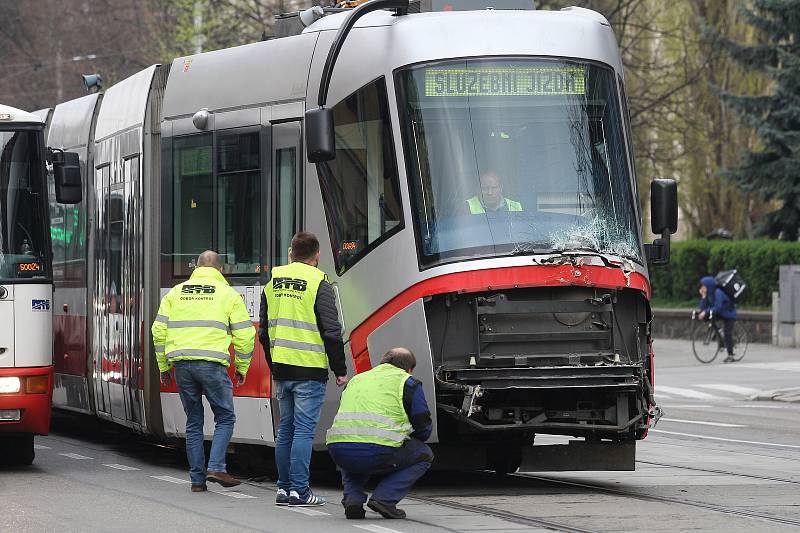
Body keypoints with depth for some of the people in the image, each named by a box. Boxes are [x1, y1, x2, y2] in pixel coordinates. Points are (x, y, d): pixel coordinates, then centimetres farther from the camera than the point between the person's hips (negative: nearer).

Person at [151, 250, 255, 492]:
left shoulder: (176, 293, 15)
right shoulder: (229, 294, 6)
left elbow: (159, 331, 12)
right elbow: (244, 334, 2)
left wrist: (164, 366, 20)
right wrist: (242, 368, 14)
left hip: (181, 363, 4)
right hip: (211, 363, -4)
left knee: (193, 422, 12)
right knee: (225, 418, 8)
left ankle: (197, 479, 9)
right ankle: (216, 467, -8)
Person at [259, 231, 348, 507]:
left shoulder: (273, 285, 11)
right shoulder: (319, 285, -8)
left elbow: (264, 332, 16)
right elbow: (331, 332, -11)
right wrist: (340, 370, -3)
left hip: (281, 368, 6)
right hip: (309, 370, -6)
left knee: (286, 429, 13)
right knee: (304, 429, -5)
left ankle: (284, 488, 15)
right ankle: (299, 491, -6)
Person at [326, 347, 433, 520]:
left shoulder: (357, 379, 29)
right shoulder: (408, 383, 12)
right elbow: (424, 429, 11)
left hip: (338, 451, 5)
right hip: (377, 454, -5)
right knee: (424, 455, 20)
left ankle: (352, 498, 13)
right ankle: (384, 499, 3)